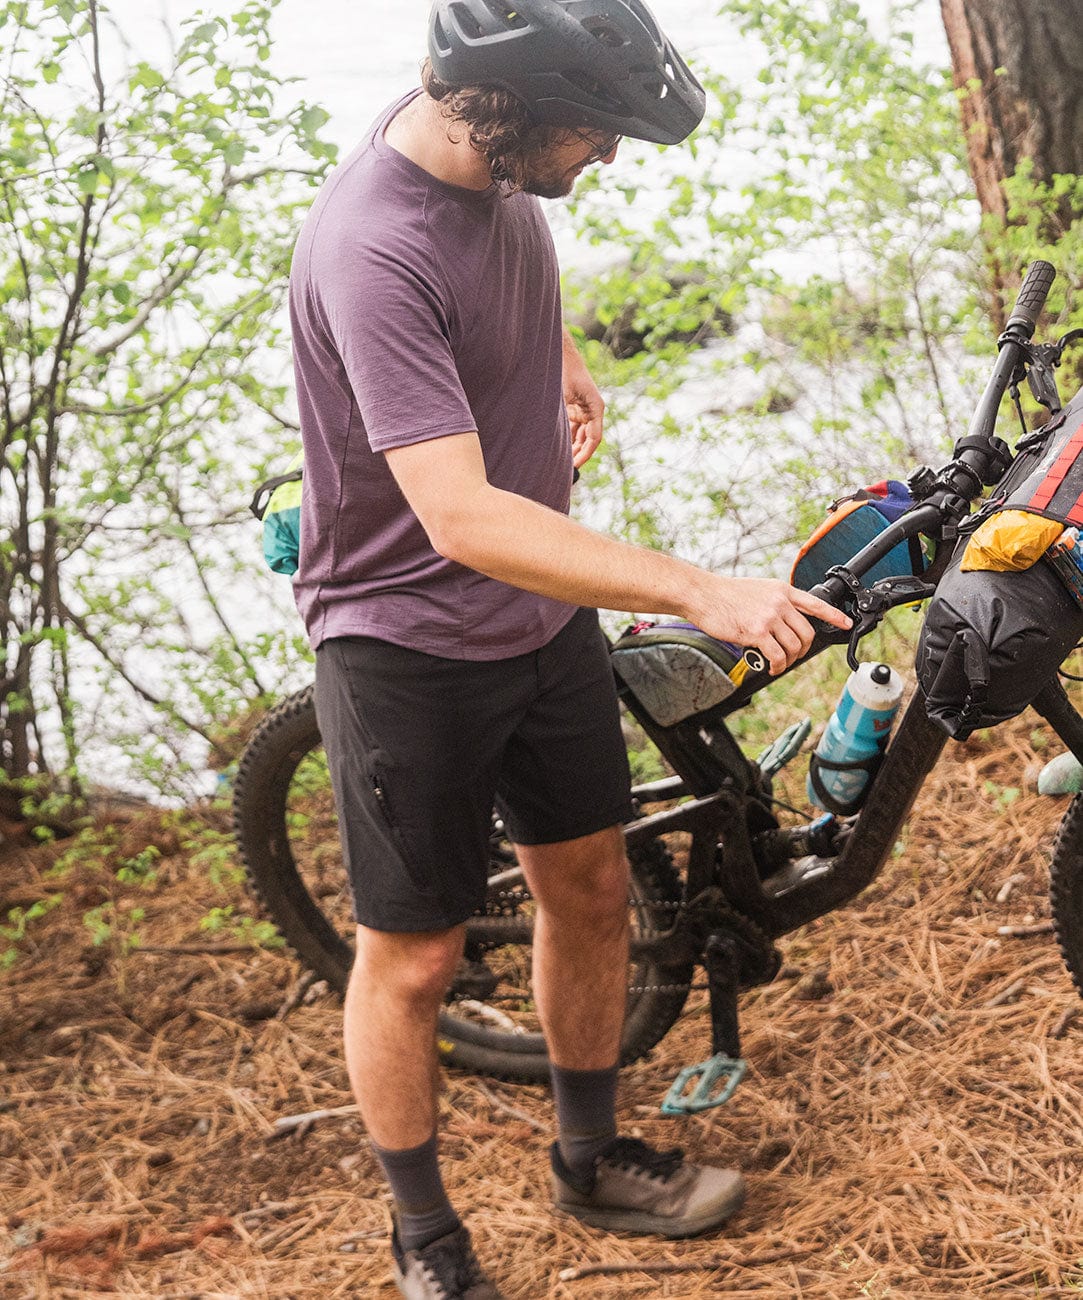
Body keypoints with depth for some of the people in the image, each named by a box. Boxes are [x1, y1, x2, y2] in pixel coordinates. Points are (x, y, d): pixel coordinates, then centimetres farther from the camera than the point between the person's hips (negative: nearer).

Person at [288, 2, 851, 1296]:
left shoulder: (491, 159, -5)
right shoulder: (373, 250, -31)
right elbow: (464, 521, -37)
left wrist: (563, 357, 12)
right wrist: (699, 592, -39)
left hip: (543, 613, 8)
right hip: (410, 645, -8)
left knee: (591, 889, 17)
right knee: (414, 957, 6)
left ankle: (592, 1159, 40)